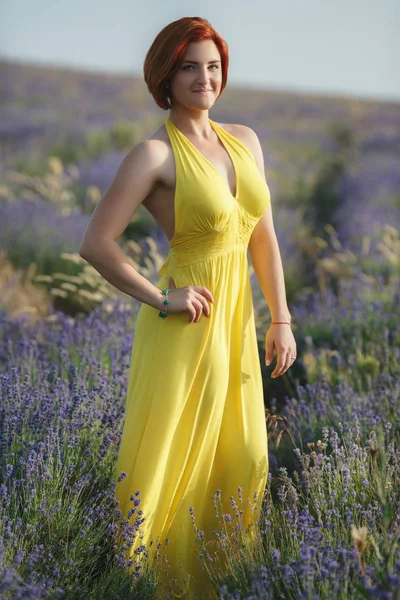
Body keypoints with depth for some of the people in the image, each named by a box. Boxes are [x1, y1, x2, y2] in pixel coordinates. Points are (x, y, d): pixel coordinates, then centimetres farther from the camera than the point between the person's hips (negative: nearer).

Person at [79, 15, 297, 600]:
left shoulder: (244, 140, 6)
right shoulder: (155, 153, -14)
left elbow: (263, 235, 10)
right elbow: (96, 244, -16)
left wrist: (281, 318, 7)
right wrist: (159, 298, -12)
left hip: (236, 320, 7)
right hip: (185, 326, -7)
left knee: (240, 459, 16)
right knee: (173, 463, 4)